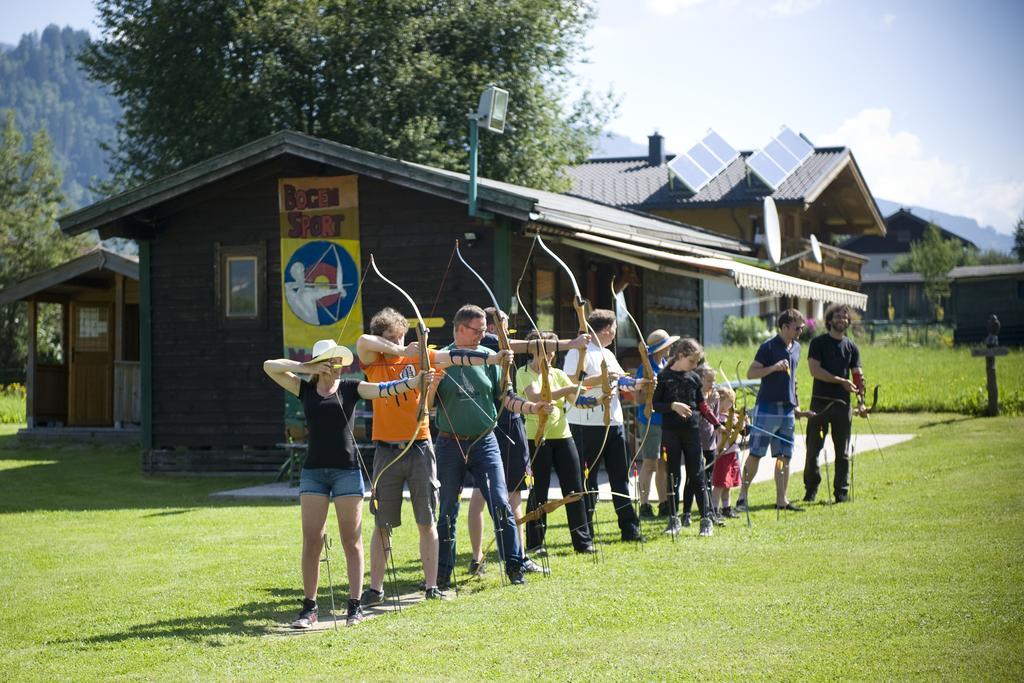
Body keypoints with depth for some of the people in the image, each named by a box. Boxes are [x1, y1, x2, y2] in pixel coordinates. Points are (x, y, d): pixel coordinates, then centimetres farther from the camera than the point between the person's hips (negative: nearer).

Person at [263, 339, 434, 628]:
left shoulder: (350, 388, 4)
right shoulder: (305, 389, 8)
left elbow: (382, 389, -10)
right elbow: (269, 366, 3)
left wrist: (414, 381, -25)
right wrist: (306, 368, -4)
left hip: (347, 470, -1)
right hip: (314, 471, 1)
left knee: (351, 540, 2)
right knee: (311, 540, 0)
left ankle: (355, 605, 7)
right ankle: (309, 607, 6)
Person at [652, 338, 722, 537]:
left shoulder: (695, 378, 8)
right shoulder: (664, 377, -2)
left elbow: (702, 405, 14)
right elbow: (655, 404, -3)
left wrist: (717, 424, 8)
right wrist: (673, 406, -18)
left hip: (692, 431, 2)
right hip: (670, 432, -2)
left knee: (697, 476, 0)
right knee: (673, 476, 5)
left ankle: (706, 520, 4)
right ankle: (674, 519, 13)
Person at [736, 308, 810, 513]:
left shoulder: (796, 347, 13)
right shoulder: (768, 347, -9)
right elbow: (750, 373, -10)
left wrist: (796, 405, 22)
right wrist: (773, 367, -24)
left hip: (787, 410, 7)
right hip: (767, 408, -7)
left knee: (784, 456, 6)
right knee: (755, 454, -3)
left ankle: (782, 500, 11)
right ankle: (742, 496, 5)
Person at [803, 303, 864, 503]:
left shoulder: (851, 346, 11)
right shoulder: (818, 343, 1)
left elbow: (857, 375, 9)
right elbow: (814, 370, -11)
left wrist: (861, 401, -7)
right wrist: (841, 381, -15)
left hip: (843, 403, 3)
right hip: (820, 402, -3)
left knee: (842, 451, 4)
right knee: (813, 448, 0)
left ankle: (842, 491, 11)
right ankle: (811, 488, 14)